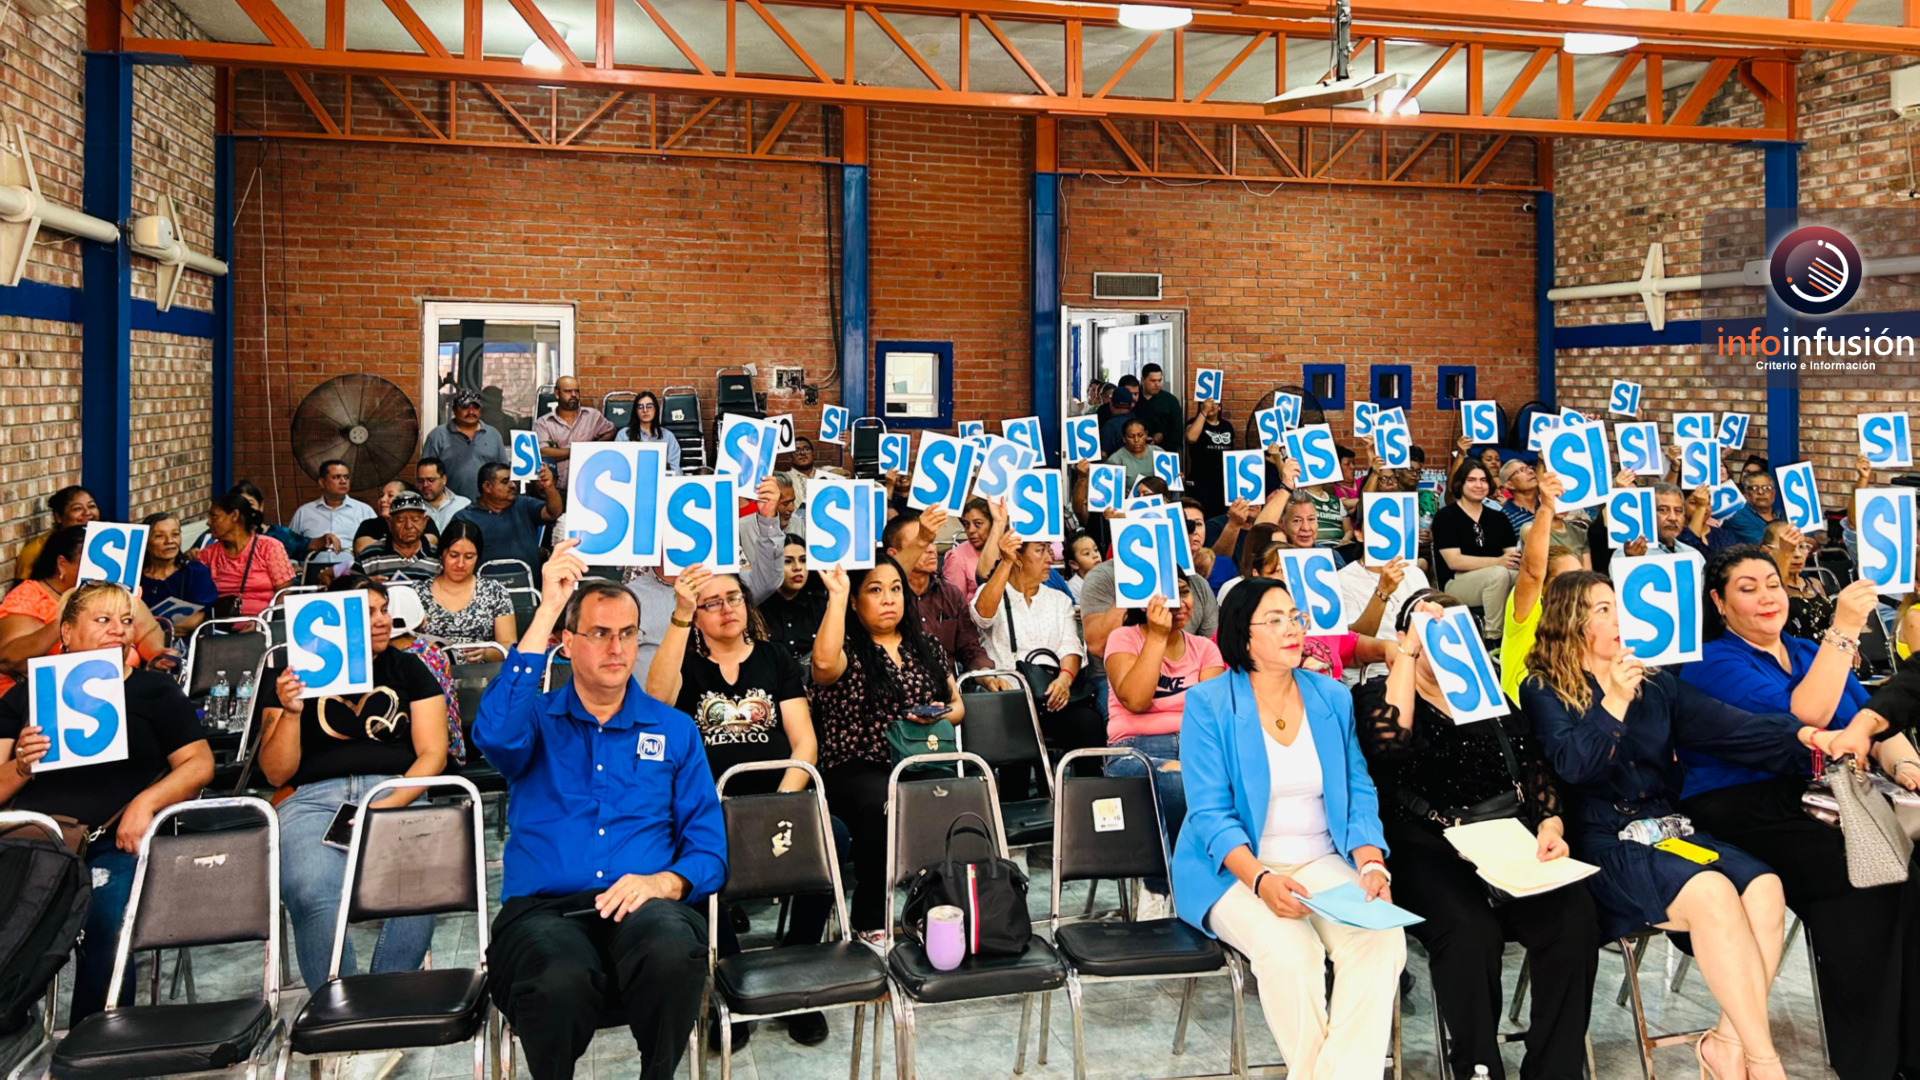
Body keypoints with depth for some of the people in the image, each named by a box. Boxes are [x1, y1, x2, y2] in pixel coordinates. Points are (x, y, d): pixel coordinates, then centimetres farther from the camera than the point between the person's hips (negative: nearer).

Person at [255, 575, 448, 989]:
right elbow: (277, 774, 11)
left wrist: (390, 806, -9)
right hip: (312, 799, 0)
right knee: (312, 895, -34)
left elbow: (432, 753, 8)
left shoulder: (408, 669, 17)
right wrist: (290, 712, -6)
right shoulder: (299, 676, 15)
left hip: (398, 795, 0)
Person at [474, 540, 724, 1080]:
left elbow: (709, 844, 10)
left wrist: (665, 882, -14)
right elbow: (494, 735, -15)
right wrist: (546, 611, -12)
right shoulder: (537, 718, 12)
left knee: (673, 951, -36)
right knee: (561, 981, -37)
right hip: (542, 910, -1)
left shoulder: (673, 729, 16)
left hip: (645, 907, 1)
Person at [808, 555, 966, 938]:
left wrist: (942, 715, -2)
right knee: (885, 807, -36)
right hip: (858, 770, -4)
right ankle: (868, 920, -16)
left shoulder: (926, 646, 18)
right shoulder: (846, 649, 3)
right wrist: (836, 594, -15)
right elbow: (825, 663, -23)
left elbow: (958, 705, 23)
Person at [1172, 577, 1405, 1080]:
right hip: (1236, 869, -4)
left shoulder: (1332, 697, 8)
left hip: (1324, 862, 4)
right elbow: (1211, 813, -11)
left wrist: (1371, 865, -11)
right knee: (1289, 952, -31)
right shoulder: (1208, 704, -6)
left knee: (1383, 940, -25)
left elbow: (1359, 793, 7)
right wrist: (1261, 879, -26)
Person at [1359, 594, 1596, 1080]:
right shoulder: (1380, 694, 6)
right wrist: (1409, 652, -14)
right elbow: (1389, 744, -17)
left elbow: (1536, 771, 17)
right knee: (1470, 930, -33)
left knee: (1573, 920, -25)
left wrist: (1550, 825, -4)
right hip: (1428, 850, -4)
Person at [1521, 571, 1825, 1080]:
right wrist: (1614, 702, -18)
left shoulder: (1655, 684, 16)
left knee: (1765, 888, -22)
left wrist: (1804, 735, -11)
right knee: (1712, 894, -29)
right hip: (1602, 842, -5)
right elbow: (1573, 766, -12)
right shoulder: (1543, 690, 1)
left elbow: (1729, 725, 4)